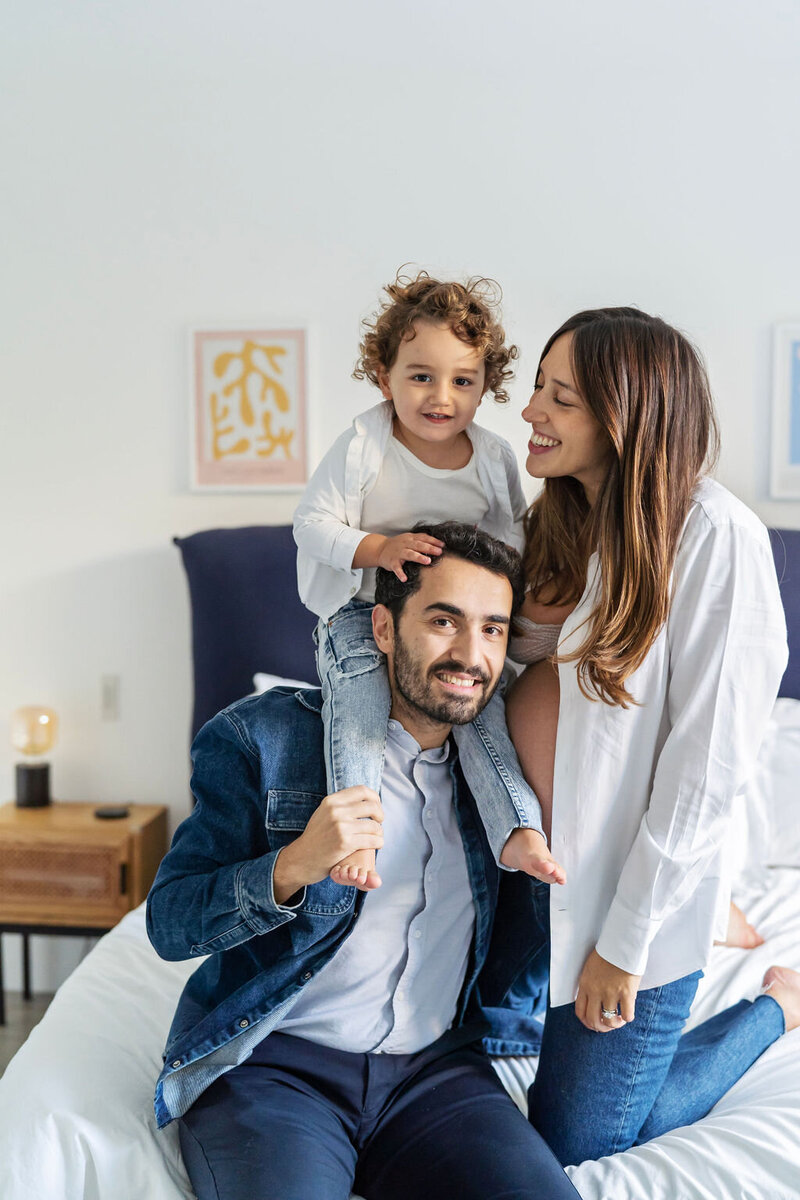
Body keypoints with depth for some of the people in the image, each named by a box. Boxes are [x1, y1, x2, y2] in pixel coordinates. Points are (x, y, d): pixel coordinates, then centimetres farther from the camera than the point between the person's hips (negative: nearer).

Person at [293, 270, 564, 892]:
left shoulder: (494, 456, -2)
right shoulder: (362, 448, -13)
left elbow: (512, 530, 13)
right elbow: (312, 523, -12)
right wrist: (379, 548, -27)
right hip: (362, 610, -3)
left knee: (483, 708, -9)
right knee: (358, 696, -25)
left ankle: (519, 831, -5)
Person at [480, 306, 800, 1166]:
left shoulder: (714, 535, -22)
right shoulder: (559, 522, 2)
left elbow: (706, 761, -21)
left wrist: (626, 940, -16)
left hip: (641, 887, -7)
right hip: (537, 856, 7)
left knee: (575, 1144, 9)